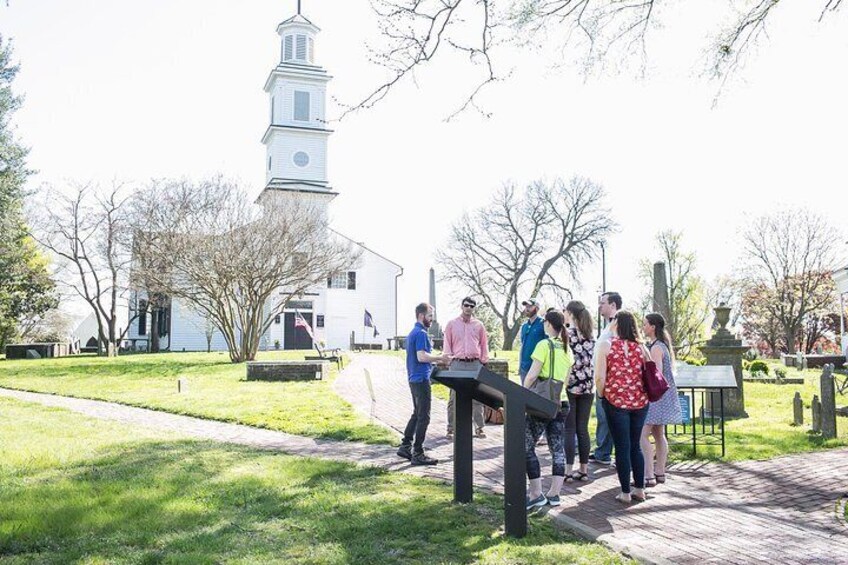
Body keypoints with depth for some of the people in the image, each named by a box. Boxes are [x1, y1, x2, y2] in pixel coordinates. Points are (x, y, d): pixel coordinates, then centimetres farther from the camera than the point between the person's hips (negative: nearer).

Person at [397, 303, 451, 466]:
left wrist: (437, 360, 18)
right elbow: (422, 356, -24)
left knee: (417, 414, 17)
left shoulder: (412, 333, 17)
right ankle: (418, 454, -1)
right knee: (423, 417, -4)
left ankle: (405, 447, 20)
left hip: (414, 379, 10)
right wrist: (440, 358, -14)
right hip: (421, 379, -10)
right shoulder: (421, 333, -15)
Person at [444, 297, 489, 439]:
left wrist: (484, 362, 7)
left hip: (475, 363, 1)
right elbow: (447, 344, 6)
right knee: (454, 397, 0)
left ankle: (479, 428, 8)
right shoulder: (452, 324, 6)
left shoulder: (478, 325, 10)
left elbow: (484, 344, 13)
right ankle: (451, 428, 5)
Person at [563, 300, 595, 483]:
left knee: (569, 430, -2)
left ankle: (568, 471, -1)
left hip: (570, 386, -5)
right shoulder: (589, 335, 10)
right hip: (587, 386, 6)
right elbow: (589, 360, 12)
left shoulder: (567, 333, -8)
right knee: (583, 429, 9)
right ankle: (584, 470, 12)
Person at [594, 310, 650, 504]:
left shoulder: (606, 345, -6)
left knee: (622, 447, 4)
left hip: (616, 401, -4)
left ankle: (625, 493, 10)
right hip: (640, 401, 4)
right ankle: (640, 489, 21)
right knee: (635, 445, 16)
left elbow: (599, 378, -10)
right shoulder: (641, 347, 5)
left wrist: (602, 395, 5)